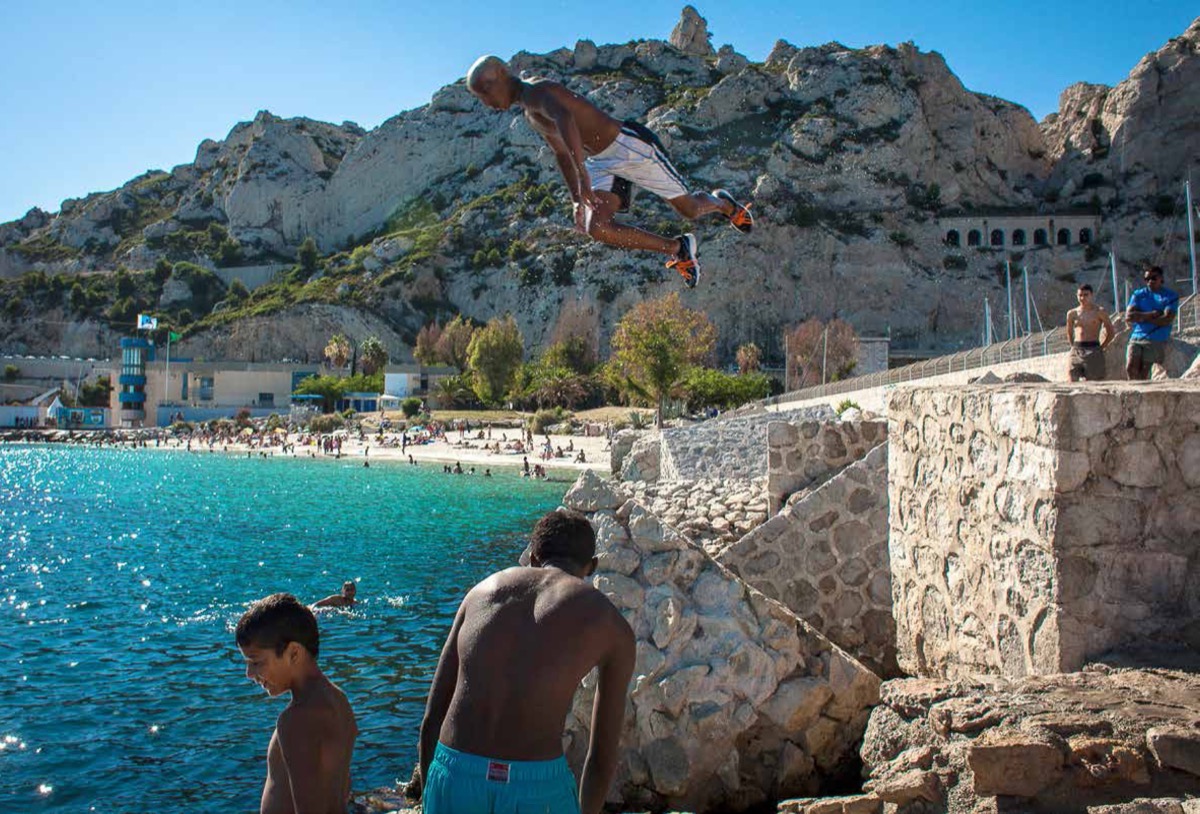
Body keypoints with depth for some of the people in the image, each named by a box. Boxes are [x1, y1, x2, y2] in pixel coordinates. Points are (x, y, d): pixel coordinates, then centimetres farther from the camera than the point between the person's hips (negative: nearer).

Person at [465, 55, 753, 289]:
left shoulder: (538, 91, -19)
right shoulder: (530, 114, 12)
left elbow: (566, 118, -41)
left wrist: (582, 173, -51)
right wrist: (578, 201, 23)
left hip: (630, 145, -9)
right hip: (602, 163, 9)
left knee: (690, 209, 5)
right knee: (595, 227, -14)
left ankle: (722, 202, 43)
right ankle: (677, 250, 0)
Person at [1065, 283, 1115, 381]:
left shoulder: (1099, 312, 3)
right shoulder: (1072, 313, 11)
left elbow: (1111, 332, 7)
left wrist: (1100, 348, 2)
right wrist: (1074, 347, 14)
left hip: (1093, 350, -3)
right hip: (1075, 352, 3)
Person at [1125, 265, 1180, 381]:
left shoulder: (1171, 296, 4)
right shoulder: (1138, 294, 12)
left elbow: (1167, 320, -9)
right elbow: (1128, 317, 0)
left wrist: (1142, 317, -4)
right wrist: (1151, 314, -7)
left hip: (1156, 340, -3)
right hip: (1136, 337, 3)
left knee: (1143, 373, -7)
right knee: (1130, 368, -13)